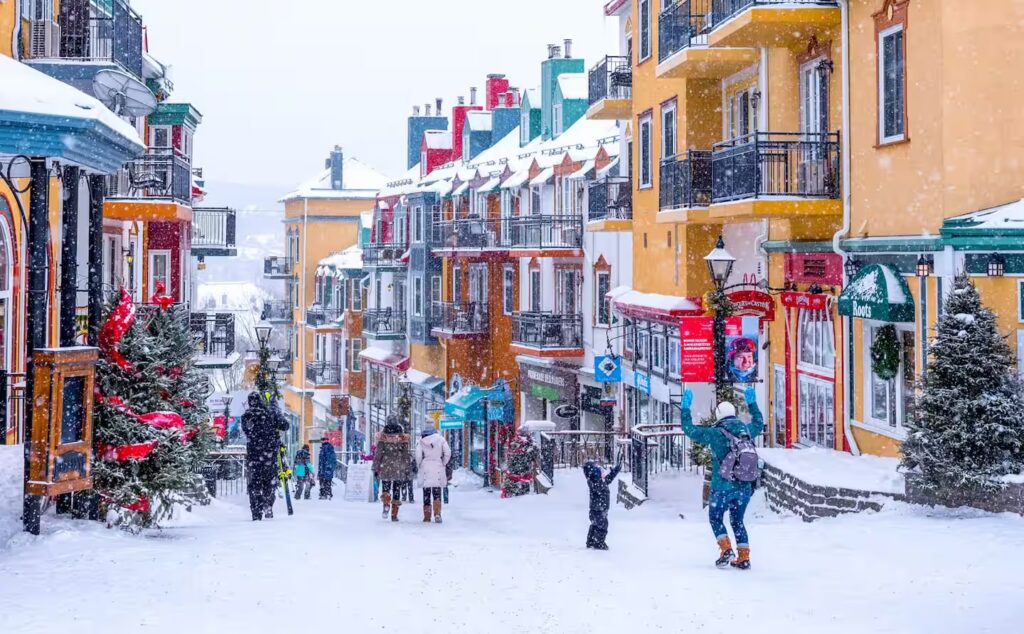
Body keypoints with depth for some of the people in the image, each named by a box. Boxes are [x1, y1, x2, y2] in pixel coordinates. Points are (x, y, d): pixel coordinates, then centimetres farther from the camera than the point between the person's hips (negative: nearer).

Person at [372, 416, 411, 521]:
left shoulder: (383, 437, -3)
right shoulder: (403, 438, 0)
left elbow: (378, 454, -1)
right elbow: (406, 455, 3)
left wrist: (375, 469, 6)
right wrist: (407, 471, 8)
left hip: (386, 468, -1)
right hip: (399, 469, 1)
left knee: (385, 489, 8)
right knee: (397, 491, 8)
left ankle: (386, 505, -20)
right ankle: (394, 515, 7)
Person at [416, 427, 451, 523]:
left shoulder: (421, 441, 0)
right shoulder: (440, 439, 3)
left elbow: (418, 455, -8)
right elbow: (448, 453, -3)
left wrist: (418, 466, 7)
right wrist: (444, 464, 9)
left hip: (425, 468, 0)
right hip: (438, 468, 0)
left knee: (426, 493, 8)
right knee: (437, 492, 5)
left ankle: (427, 515, 7)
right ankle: (437, 513, -12)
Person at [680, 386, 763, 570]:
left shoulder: (715, 434, -11)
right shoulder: (747, 430, 3)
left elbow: (689, 430, -3)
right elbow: (759, 424, 27)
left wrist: (686, 407, 6)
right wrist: (752, 403, 37)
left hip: (723, 487, -5)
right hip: (745, 486, 5)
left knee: (715, 518, 12)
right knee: (737, 521, 16)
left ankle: (726, 549, -5)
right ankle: (744, 557, 10)